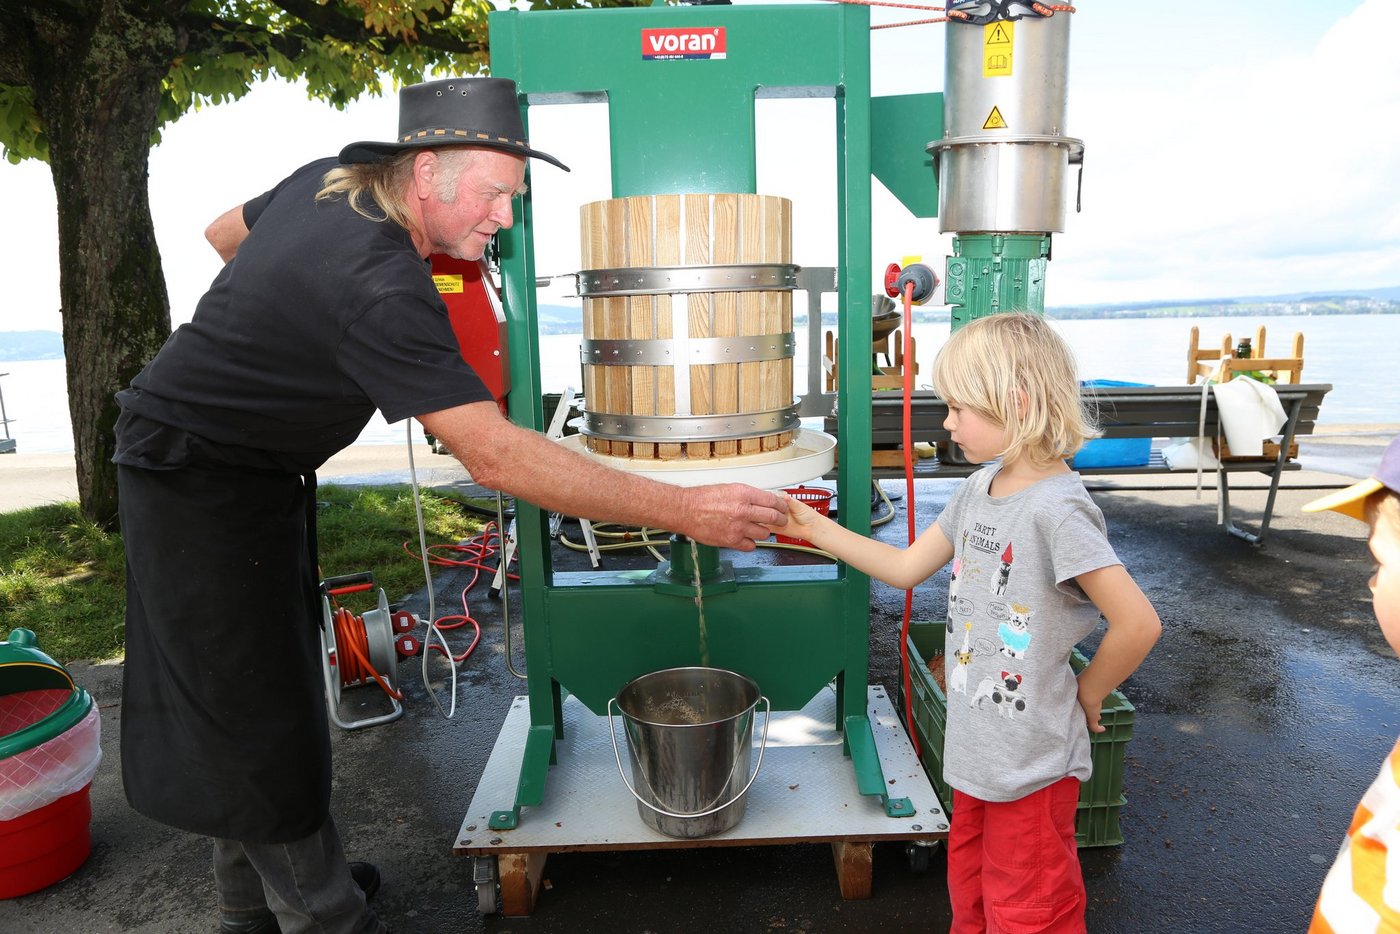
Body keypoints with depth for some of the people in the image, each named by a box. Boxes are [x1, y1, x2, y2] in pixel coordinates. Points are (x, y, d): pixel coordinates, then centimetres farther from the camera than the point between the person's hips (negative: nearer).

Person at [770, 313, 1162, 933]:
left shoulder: (1056, 508, -26)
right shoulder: (980, 488, 0)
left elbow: (1139, 624, -26)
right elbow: (907, 567, 7)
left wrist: (1087, 694, -10)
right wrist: (815, 528, 2)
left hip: (1032, 762, -8)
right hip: (976, 746, 8)